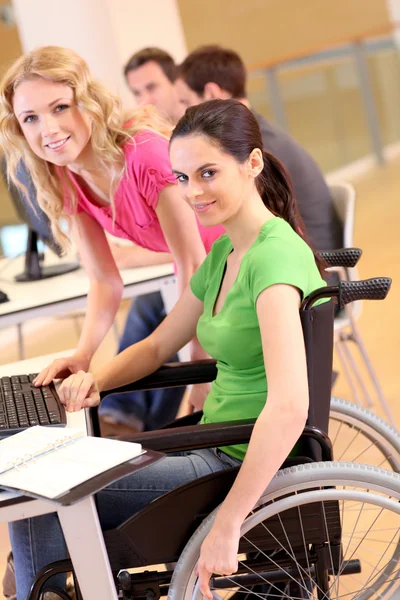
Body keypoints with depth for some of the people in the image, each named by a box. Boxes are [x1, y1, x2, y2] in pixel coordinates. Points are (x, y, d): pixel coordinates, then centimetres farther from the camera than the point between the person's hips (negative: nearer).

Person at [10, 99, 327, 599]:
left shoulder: (275, 256, -22)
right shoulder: (223, 254, 8)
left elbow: (289, 407, -34)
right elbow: (158, 346, 19)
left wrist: (227, 524, -32)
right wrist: (95, 381, -1)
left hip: (253, 468, -9)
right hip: (216, 449, 9)